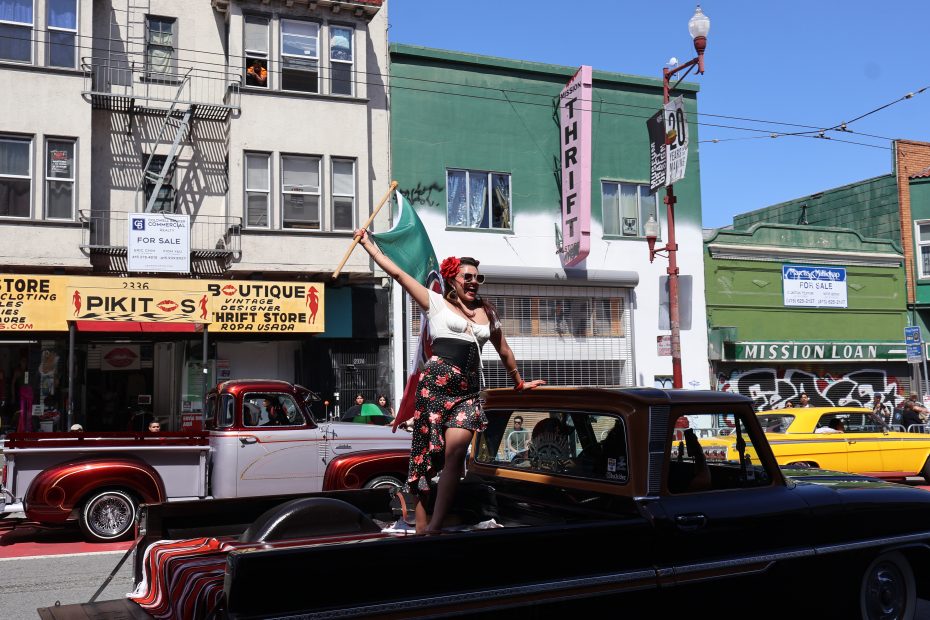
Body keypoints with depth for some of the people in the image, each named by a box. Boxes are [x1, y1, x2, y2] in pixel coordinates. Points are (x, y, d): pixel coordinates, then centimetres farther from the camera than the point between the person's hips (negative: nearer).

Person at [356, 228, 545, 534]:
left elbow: (504, 351, 32)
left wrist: (519, 382, 39)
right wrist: (368, 243, 8)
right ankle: (422, 528, -2)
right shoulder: (436, 303, 9)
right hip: (437, 382, -3)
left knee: (456, 451, -16)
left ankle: (435, 526, -16)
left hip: (469, 389, 3)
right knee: (430, 452, -5)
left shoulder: (487, 312, 21)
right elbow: (397, 272, 8)